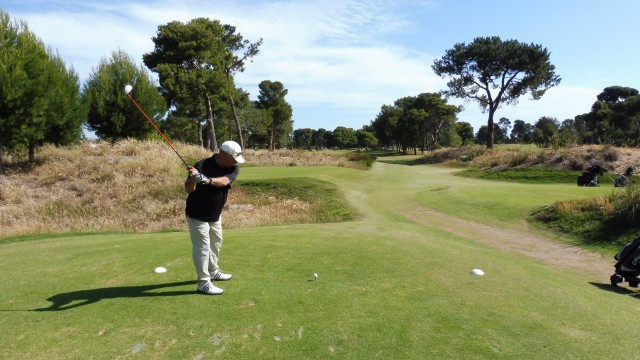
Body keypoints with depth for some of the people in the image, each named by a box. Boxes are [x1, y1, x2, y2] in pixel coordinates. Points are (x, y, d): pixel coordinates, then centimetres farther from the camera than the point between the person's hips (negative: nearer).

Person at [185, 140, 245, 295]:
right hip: (197, 215, -7)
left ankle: (213, 271, 40)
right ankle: (204, 283, 2)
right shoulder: (202, 165, -23)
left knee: (216, 243, 21)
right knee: (202, 246, -6)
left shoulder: (233, 168, -11)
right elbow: (188, 189, -20)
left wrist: (208, 180, -49)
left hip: (215, 214, 7)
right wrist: (193, 178, -41)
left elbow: (224, 181, -31)